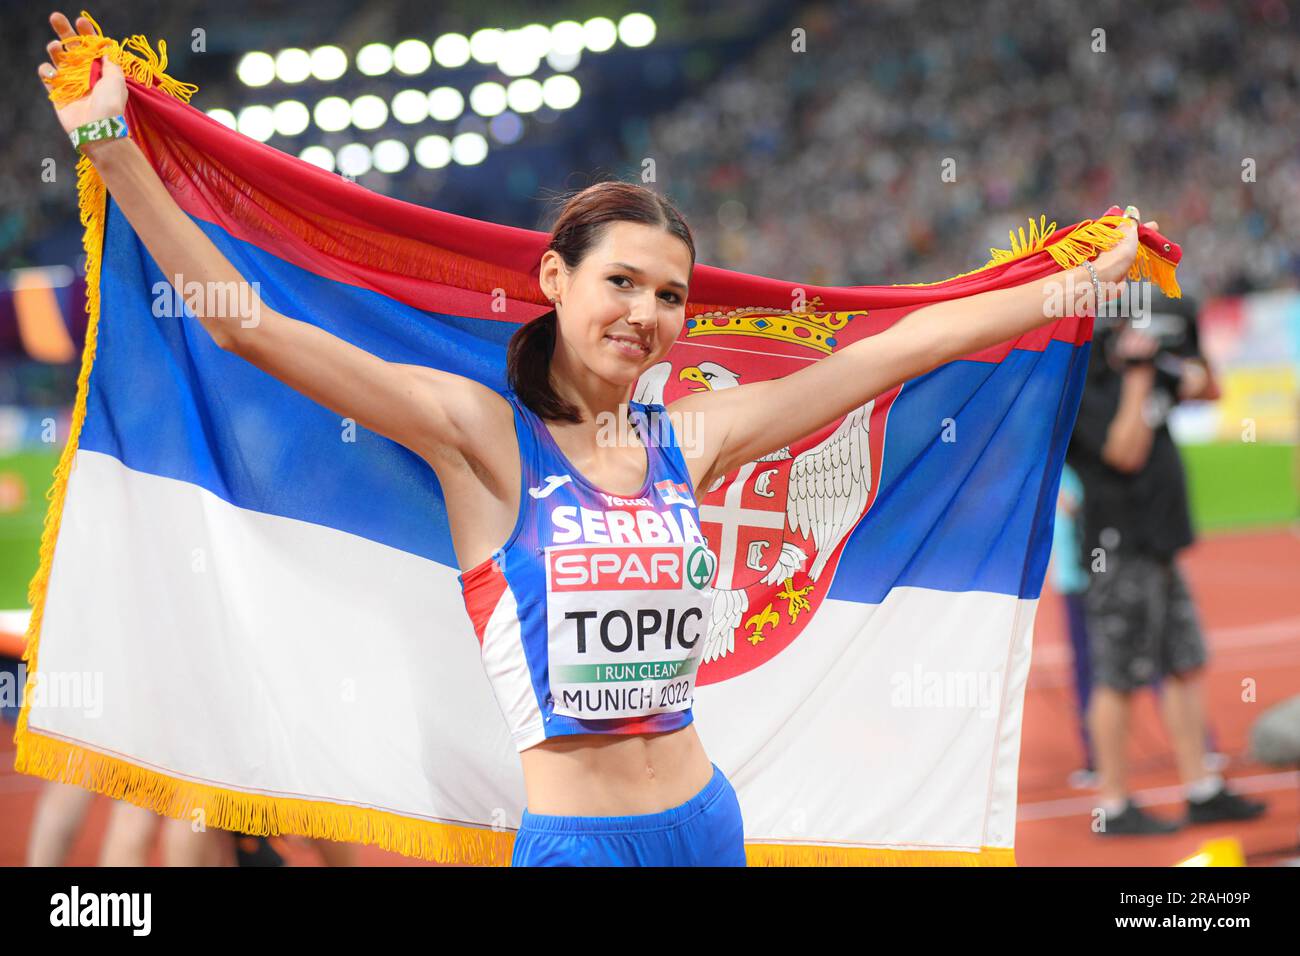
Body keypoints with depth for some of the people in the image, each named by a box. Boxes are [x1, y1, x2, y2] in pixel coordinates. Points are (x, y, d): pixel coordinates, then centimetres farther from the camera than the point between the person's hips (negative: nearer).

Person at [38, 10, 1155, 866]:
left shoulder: (694, 434, 9)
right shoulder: (481, 432, -4)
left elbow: (902, 347, 14)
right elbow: (245, 323, -11)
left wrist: (1100, 272, 19)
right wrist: (112, 150, -18)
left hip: (708, 820, 5)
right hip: (573, 835, -5)